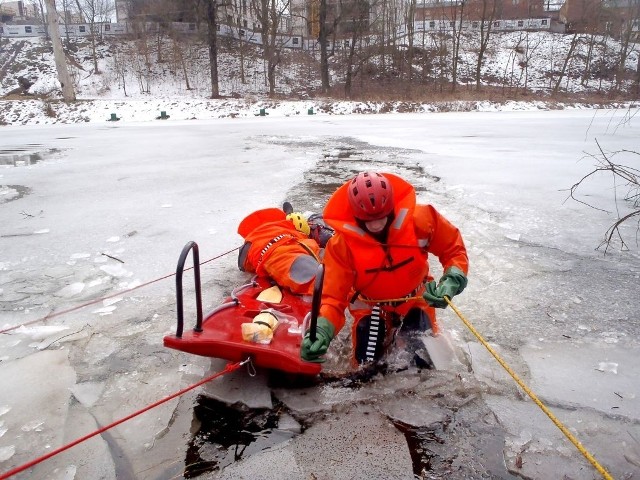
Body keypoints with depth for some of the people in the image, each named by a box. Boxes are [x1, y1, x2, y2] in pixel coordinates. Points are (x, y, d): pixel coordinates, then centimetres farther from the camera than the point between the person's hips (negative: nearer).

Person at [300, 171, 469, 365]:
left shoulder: (421, 220, -26)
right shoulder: (342, 245, -27)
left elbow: (453, 248, -10)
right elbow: (333, 296, -26)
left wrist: (453, 281, -28)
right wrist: (322, 331, -45)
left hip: (416, 301, 1)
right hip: (371, 307, 0)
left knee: (425, 364, -4)